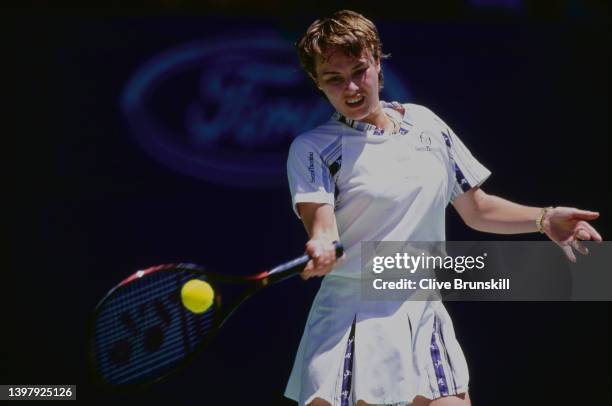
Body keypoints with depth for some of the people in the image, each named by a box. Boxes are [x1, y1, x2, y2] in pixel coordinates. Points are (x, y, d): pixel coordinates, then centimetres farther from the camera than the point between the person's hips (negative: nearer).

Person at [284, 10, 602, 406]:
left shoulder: (425, 124, 10)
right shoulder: (311, 148, -3)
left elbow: (477, 210, 17)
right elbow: (322, 227, -18)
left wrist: (544, 218, 1)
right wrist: (322, 249, -41)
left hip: (427, 321, 4)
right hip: (353, 325, -4)